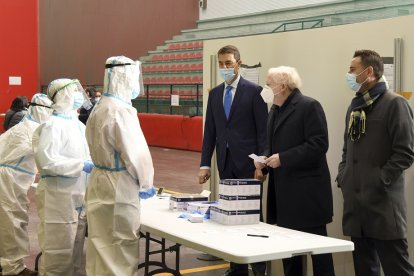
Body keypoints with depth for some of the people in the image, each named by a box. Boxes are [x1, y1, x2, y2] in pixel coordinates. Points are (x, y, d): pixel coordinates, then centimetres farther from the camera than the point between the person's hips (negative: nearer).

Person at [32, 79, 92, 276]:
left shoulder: (78, 125, 13)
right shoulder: (52, 125, -14)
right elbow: (47, 160, -25)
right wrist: (83, 166, -24)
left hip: (78, 196, 9)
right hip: (59, 197, -8)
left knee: (74, 252, 17)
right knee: (59, 253, -1)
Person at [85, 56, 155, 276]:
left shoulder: (99, 108, 8)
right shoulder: (121, 110, -20)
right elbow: (135, 152, -19)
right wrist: (146, 183, -4)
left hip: (99, 182, 9)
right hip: (118, 186, -9)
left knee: (102, 245, 17)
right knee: (120, 248, 1)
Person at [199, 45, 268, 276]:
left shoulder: (254, 91, -4)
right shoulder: (215, 94, 12)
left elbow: (263, 130, -7)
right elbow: (210, 131, 12)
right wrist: (205, 164, 6)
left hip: (247, 163, -5)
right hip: (225, 164, 5)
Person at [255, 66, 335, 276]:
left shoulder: (309, 106, -11)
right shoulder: (275, 110, 15)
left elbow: (318, 144, -19)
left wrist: (283, 159, -20)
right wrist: (265, 158, 4)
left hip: (307, 191, -8)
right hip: (283, 190, 8)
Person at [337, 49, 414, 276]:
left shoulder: (394, 104, -7)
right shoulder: (355, 106, 16)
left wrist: (380, 180, -16)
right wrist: (343, 176, 8)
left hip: (383, 202, -7)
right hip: (355, 202, 7)